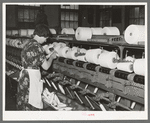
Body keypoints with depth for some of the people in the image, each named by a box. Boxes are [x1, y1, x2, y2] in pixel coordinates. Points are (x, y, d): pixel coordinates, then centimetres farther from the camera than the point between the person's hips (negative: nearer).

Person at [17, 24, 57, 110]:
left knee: (23, 104, 18)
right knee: (32, 105, 0)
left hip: (24, 75, 9)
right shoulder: (38, 47, -17)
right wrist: (51, 57, 4)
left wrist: (47, 56, 16)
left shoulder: (28, 45, 10)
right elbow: (46, 66, -14)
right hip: (32, 77, -9)